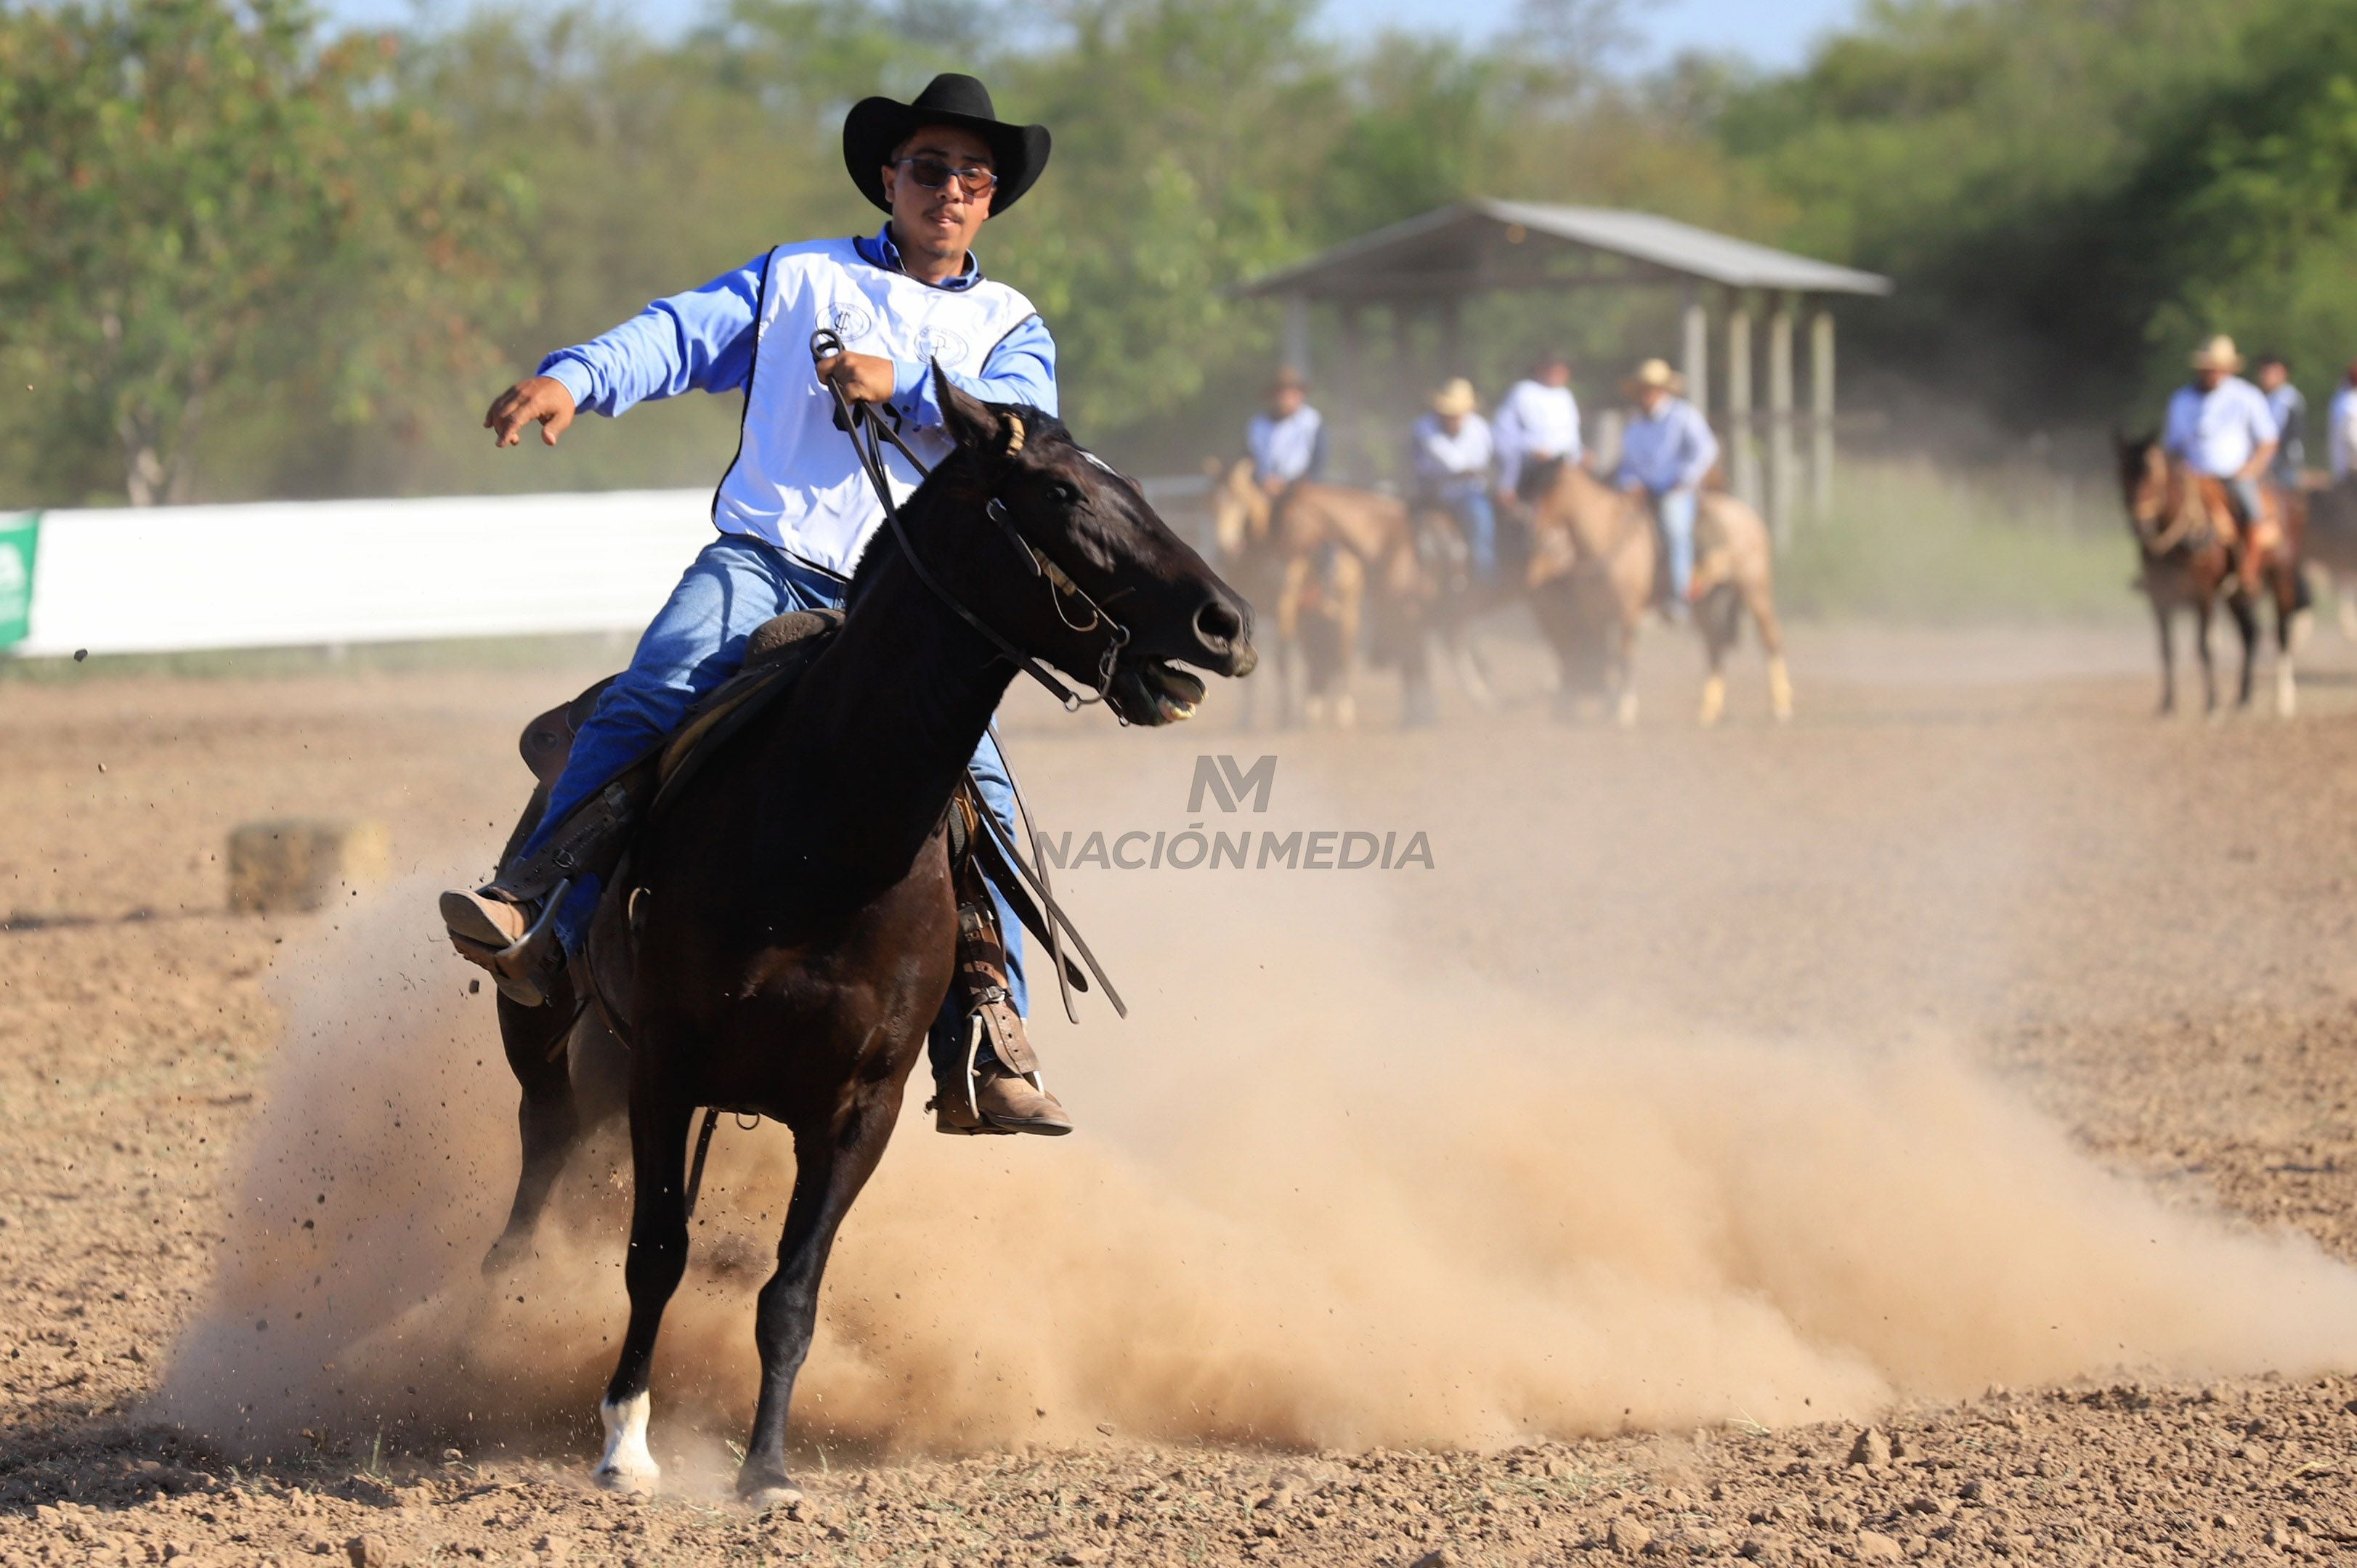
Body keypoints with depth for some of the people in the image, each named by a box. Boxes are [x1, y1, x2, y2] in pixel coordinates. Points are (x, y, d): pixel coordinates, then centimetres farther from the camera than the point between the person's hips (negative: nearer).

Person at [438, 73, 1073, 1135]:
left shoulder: (1009, 326, 21)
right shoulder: (800, 278, 20)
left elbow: (1016, 413, -1)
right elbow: (686, 333, 6)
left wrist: (903, 388, -18)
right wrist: (576, 378, -13)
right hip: (762, 558, -1)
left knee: (979, 790, -15)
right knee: (649, 700, -28)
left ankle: (982, 1059, -14)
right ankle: (539, 923, -36)